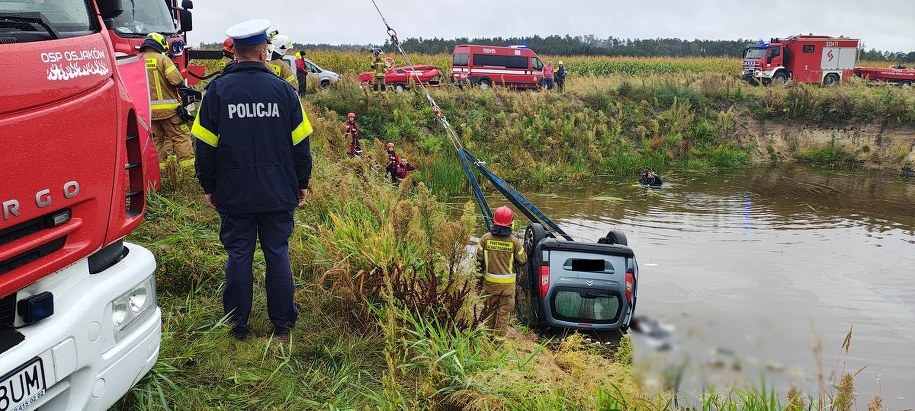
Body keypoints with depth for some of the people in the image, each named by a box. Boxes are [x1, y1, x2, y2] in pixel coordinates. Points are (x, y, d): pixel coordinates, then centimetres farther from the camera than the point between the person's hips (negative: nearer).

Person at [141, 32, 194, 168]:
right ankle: (188, 165, -5)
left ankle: (159, 166, 15)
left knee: (156, 139, 15)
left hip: (147, 109, 5)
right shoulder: (162, 59, -9)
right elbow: (177, 80, -20)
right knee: (181, 136, 0)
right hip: (167, 108, -5)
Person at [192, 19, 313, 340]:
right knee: (277, 253, 9)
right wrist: (302, 183, 12)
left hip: (234, 193, 0)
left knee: (238, 255, 8)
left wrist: (208, 187, 10)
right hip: (278, 192, 0)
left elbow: (205, 144, -1)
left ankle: (238, 324, 18)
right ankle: (282, 323, 16)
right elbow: (300, 143, 1)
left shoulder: (217, 90, -4)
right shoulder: (283, 89, -3)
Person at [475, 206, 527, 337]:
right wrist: (520, 247, 13)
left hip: (490, 280, 2)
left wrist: (481, 271, 13)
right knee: (504, 311, 8)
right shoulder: (514, 241, -13)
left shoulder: (486, 238, -9)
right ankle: (499, 336, 11)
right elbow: (522, 260, -4)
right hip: (507, 282, -2)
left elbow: (479, 258, -3)